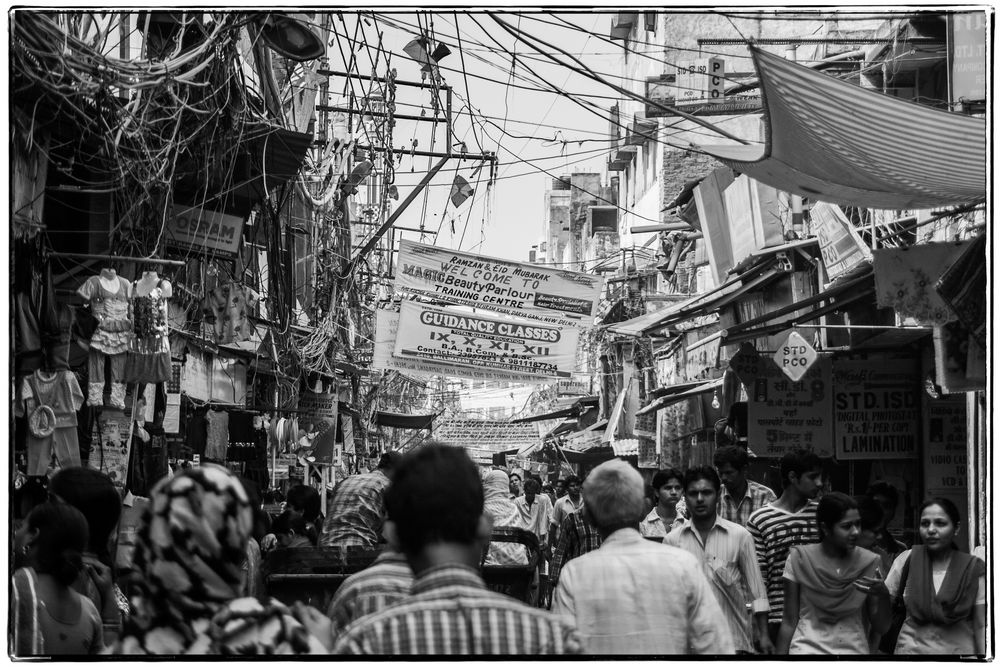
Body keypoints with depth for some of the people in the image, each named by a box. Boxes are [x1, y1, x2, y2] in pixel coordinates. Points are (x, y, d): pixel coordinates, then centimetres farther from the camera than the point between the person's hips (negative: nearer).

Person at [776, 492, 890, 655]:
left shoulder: (869, 563, 1)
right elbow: (789, 622, 4)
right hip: (808, 648, -2)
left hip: (854, 649, 2)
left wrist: (882, 595, -13)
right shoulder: (799, 559, -2)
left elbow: (881, 627, 4)